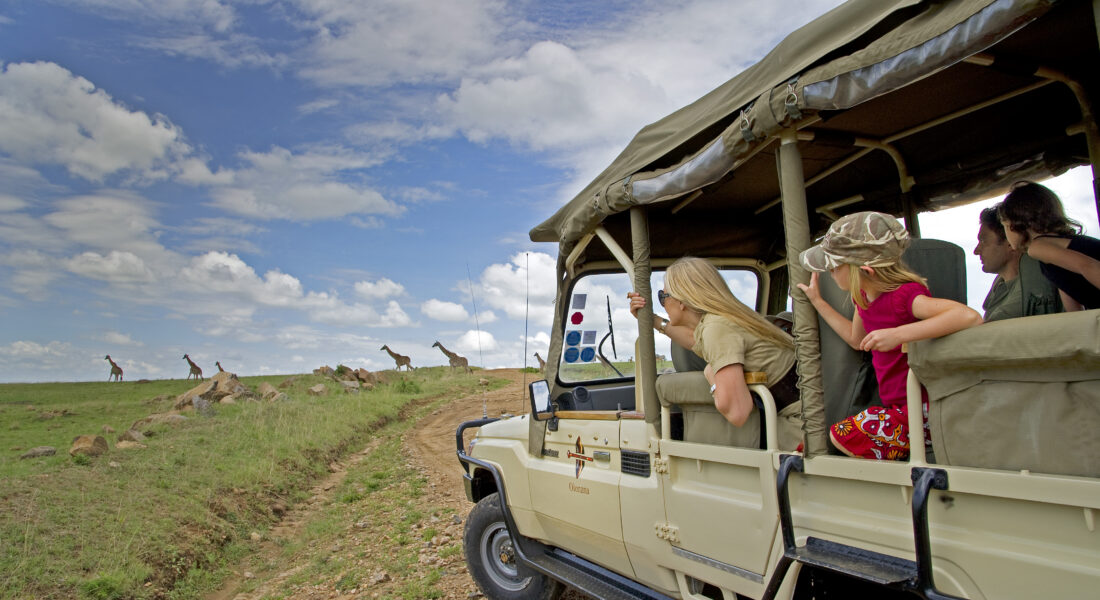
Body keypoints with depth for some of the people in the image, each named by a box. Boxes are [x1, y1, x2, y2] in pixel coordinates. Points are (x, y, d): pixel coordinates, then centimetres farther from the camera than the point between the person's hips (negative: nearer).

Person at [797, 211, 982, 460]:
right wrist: (817, 301, 23)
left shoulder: (904, 295, -23)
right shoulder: (865, 297, 5)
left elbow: (971, 316, -38)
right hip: (896, 406, 9)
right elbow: (856, 339, 24)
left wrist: (897, 334, -40)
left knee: (842, 436, -15)